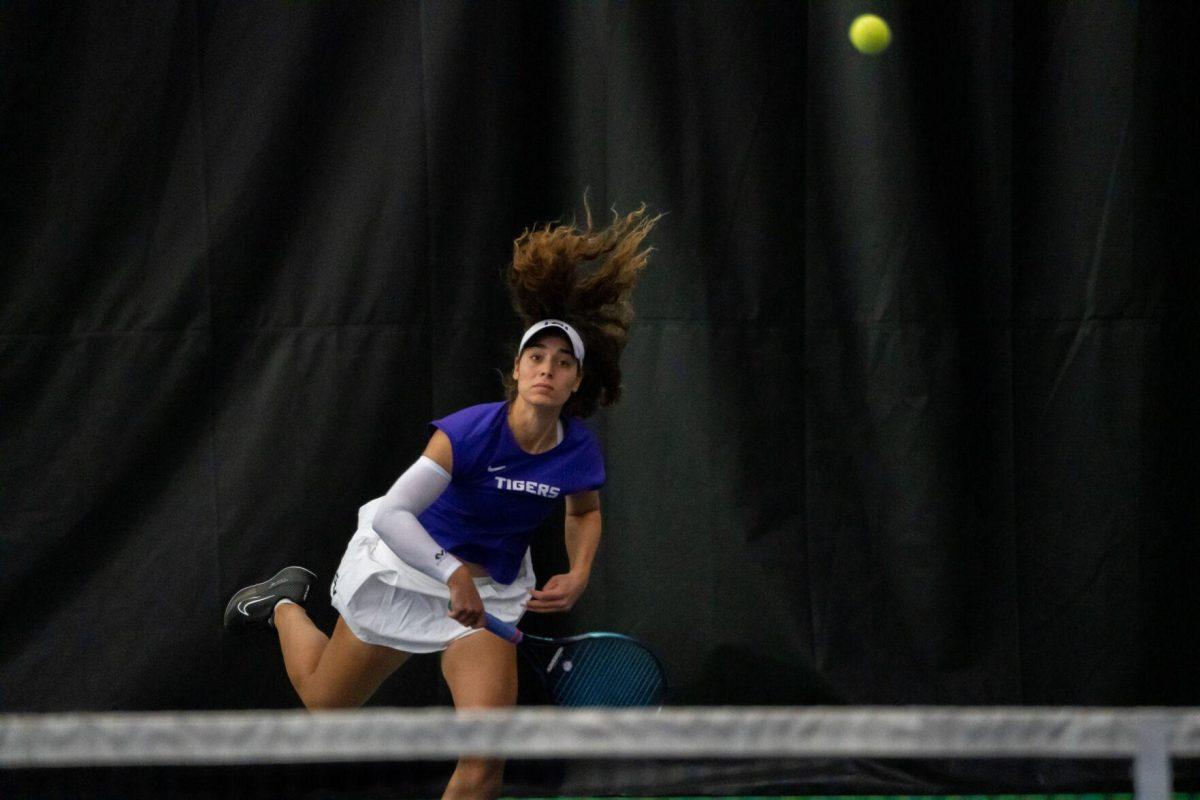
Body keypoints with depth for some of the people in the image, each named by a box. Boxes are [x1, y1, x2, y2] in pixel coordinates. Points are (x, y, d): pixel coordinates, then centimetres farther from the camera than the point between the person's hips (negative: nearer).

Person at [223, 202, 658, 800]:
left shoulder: (578, 452, -15)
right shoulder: (470, 433, -29)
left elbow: (584, 511, 11)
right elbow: (390, 514, -34)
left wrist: (578, 575, -6)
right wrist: (454, 575, -44)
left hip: (491, 595, 3)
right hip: (405, 571, -3)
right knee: (324, 702, 19)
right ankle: (285, 603, 48)